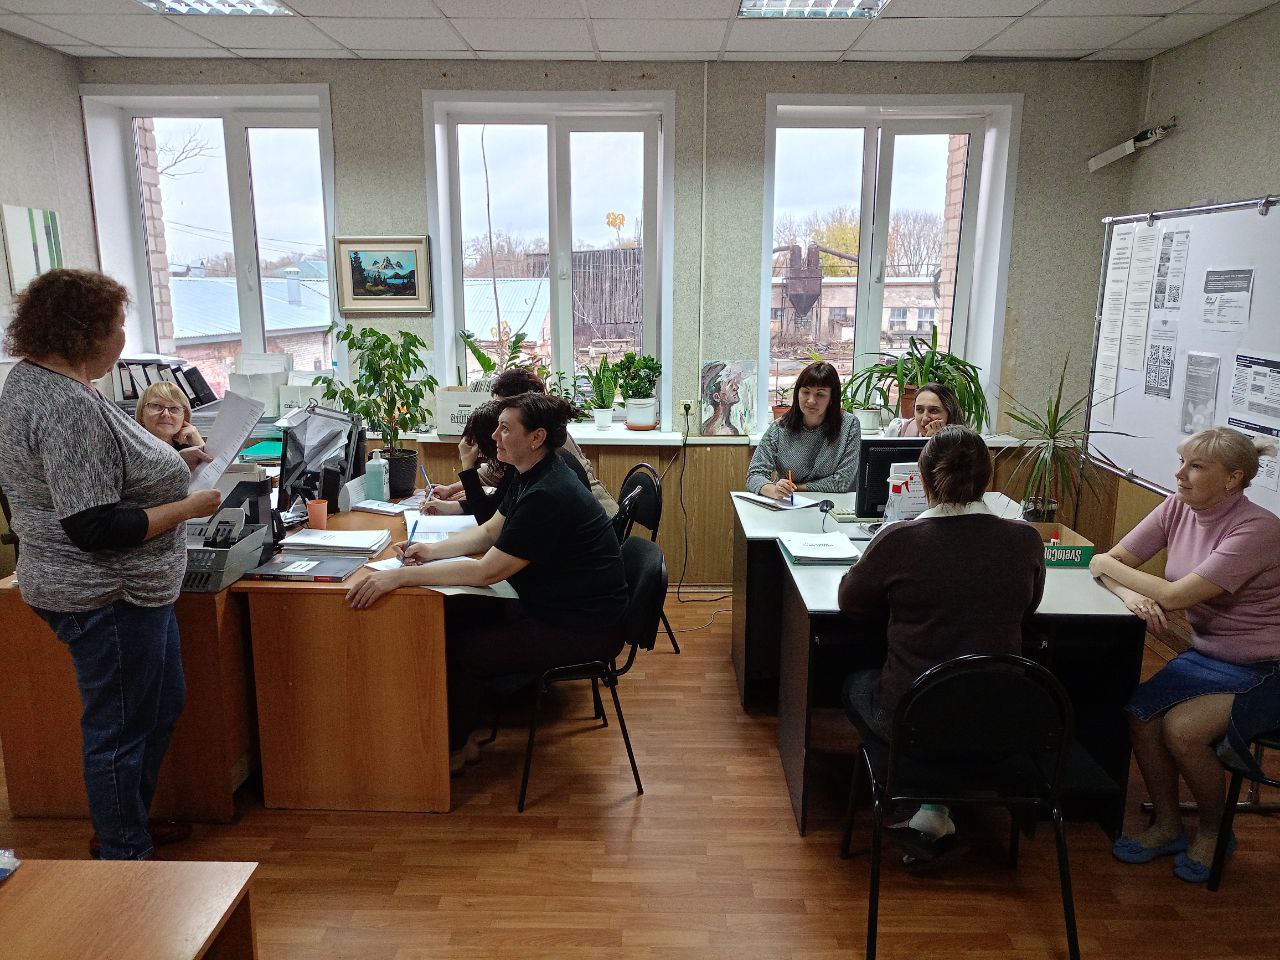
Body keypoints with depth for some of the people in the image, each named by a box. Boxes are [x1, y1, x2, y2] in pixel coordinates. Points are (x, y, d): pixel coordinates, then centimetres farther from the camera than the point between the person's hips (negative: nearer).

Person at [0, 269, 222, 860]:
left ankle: (127, 827, 40)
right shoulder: (68, 406, -25)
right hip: (107, 598, -11)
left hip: (125, 590, 11)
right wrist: (188, 507, -19)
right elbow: (94, 528, -28)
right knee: (120, 728, 6)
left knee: (160, 705, 23)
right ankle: (123, 856, 25)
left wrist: (177, 462, 11)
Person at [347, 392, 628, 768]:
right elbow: (489, 532, 13)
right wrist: (431, 550, -2)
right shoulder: (529, 476, 4)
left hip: (581, 628, -10)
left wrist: (398, 577, -28)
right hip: (548, 606, 10)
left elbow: (487, 572, -28)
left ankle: (455, 747, 15)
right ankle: (459, 734, 21)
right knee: (449, 620, 8)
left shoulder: (547, 495, -28)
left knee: (455, 653, -10)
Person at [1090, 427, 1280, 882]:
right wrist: (1131, 594, -27)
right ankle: (1167, 826, 6)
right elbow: (1105, 562, -5)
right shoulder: (1177, 508, -3)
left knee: (1182, 727, -25)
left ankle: (1212, 833, 5)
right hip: (1207, 655, 6)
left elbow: (1174, 596, -29)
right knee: (1140, 711, -17)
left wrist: (1111, 566, -15)